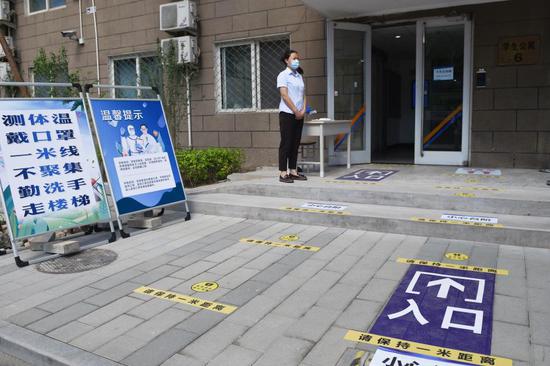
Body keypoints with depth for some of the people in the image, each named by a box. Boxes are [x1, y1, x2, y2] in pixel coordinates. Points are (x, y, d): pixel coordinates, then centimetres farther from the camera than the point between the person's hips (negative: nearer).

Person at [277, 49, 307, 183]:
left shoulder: (299, 76, 16)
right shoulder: (283, 75, -4)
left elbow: (303, 95, 14)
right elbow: (285, 96, -12)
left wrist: (303, 110, -1)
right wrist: (296, 111, -12)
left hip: (299, 115, 7)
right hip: (287, 113, -6)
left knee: (295, 143, 7)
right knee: (286, 143, -6)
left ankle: (293, 171, 13)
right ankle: (283, 173, -2)